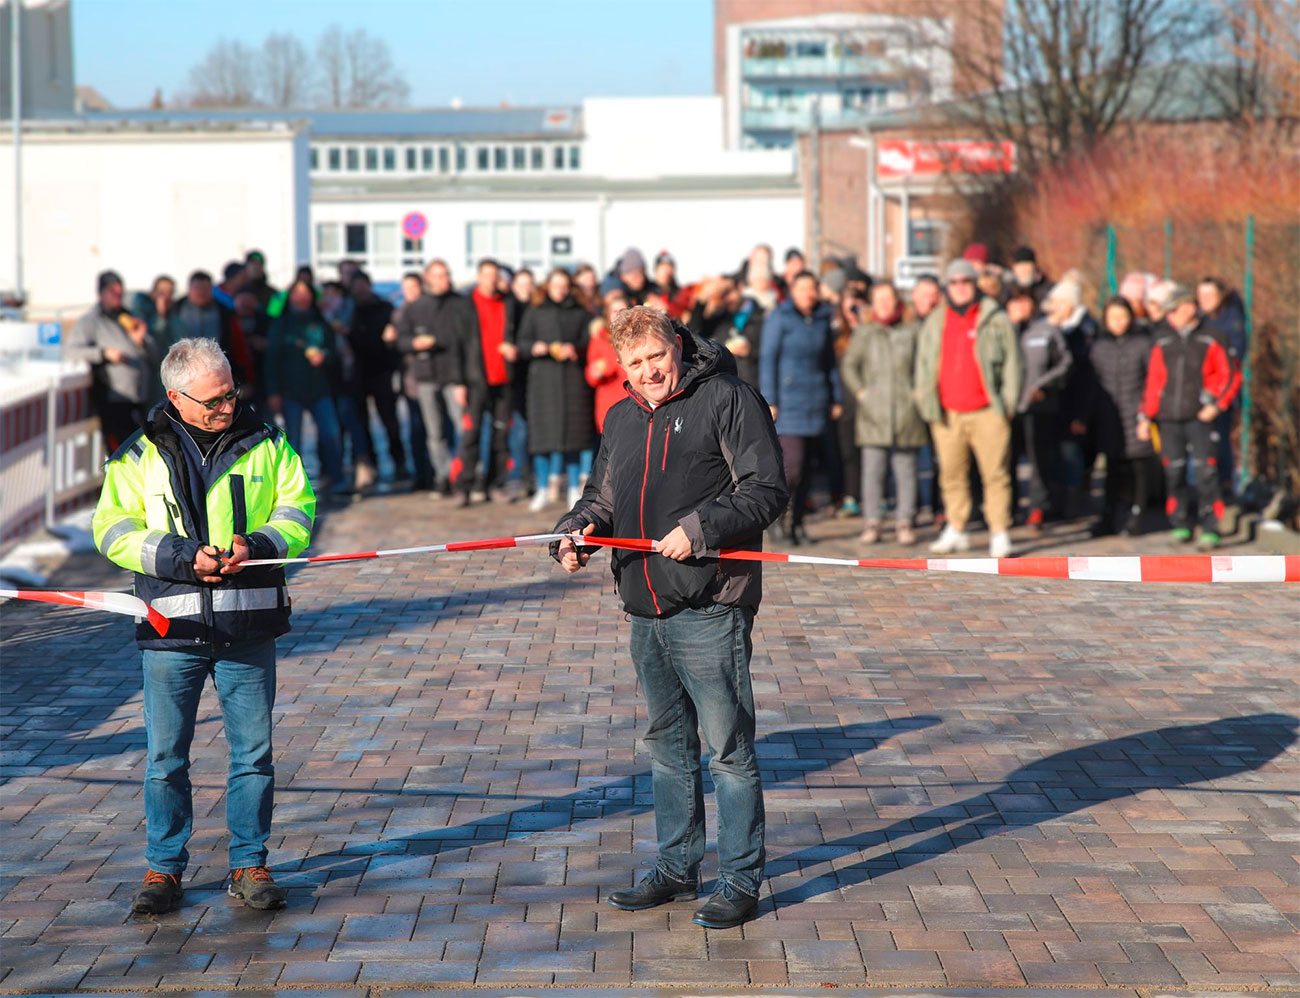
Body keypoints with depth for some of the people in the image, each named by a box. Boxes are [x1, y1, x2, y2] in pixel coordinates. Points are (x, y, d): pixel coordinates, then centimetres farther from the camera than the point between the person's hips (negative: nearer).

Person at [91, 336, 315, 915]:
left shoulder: (265, 445, 6)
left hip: (248, 627, 1)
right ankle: (164, 869, 16)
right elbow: (114, 530, -1)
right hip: (171, 628, -1)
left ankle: (249, 866, 17)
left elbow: (297, 510, 7)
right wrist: (184, 558, -14)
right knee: (165, 757, 4)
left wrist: (257, 545, -13)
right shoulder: (141, 455, 2)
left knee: (253, 752, 5)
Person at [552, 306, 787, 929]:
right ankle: (677, 869, 27)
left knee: (728, 746, -4)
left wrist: (698, 529, -21)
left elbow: (767, 491, -11)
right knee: (667, 743, 16)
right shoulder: (621, 419, 16)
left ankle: (741, 880, 4)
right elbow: (602, 498, 22)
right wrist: (576, 530, 0)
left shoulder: (728, 399, -5)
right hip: (645, 611, 7)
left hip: (709, 609, -7)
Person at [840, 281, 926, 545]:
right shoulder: (864, 332, 8)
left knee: (906, 471, 1)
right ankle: (871, 523, 0)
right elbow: (848, 365, 10)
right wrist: (860, 392, 0)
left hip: (905, 413, 0)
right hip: (873, 414, 0)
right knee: (872, 469, -4)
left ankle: (905, 522, 7)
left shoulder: (911, 332, 8)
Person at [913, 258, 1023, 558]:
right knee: (952, 474, 7)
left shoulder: (995, 320, 3)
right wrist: (927, 403, 7)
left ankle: (999, 533, -2)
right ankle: (956, 530, 16)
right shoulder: (934, 323, 14)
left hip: (987, 412, -3)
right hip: (948, 415, 4)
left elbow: (1011, 362, 3)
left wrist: (1007, 402, -4)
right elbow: (923, 366, 17)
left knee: (996, 474, -5)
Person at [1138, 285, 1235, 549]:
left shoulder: (1209, 341, 1)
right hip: (1169, 418, 4)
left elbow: (1228, 376, 3)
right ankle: (1181, 525, 17)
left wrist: (1217, 405, -9)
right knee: (1174, 474, 4)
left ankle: (1210, 530, -6)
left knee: (1205, 473, -9)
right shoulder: (1162, 344, 11)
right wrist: (1146, 416, 9)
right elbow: (1153, 382, 13)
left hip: (1200, 418, -4)